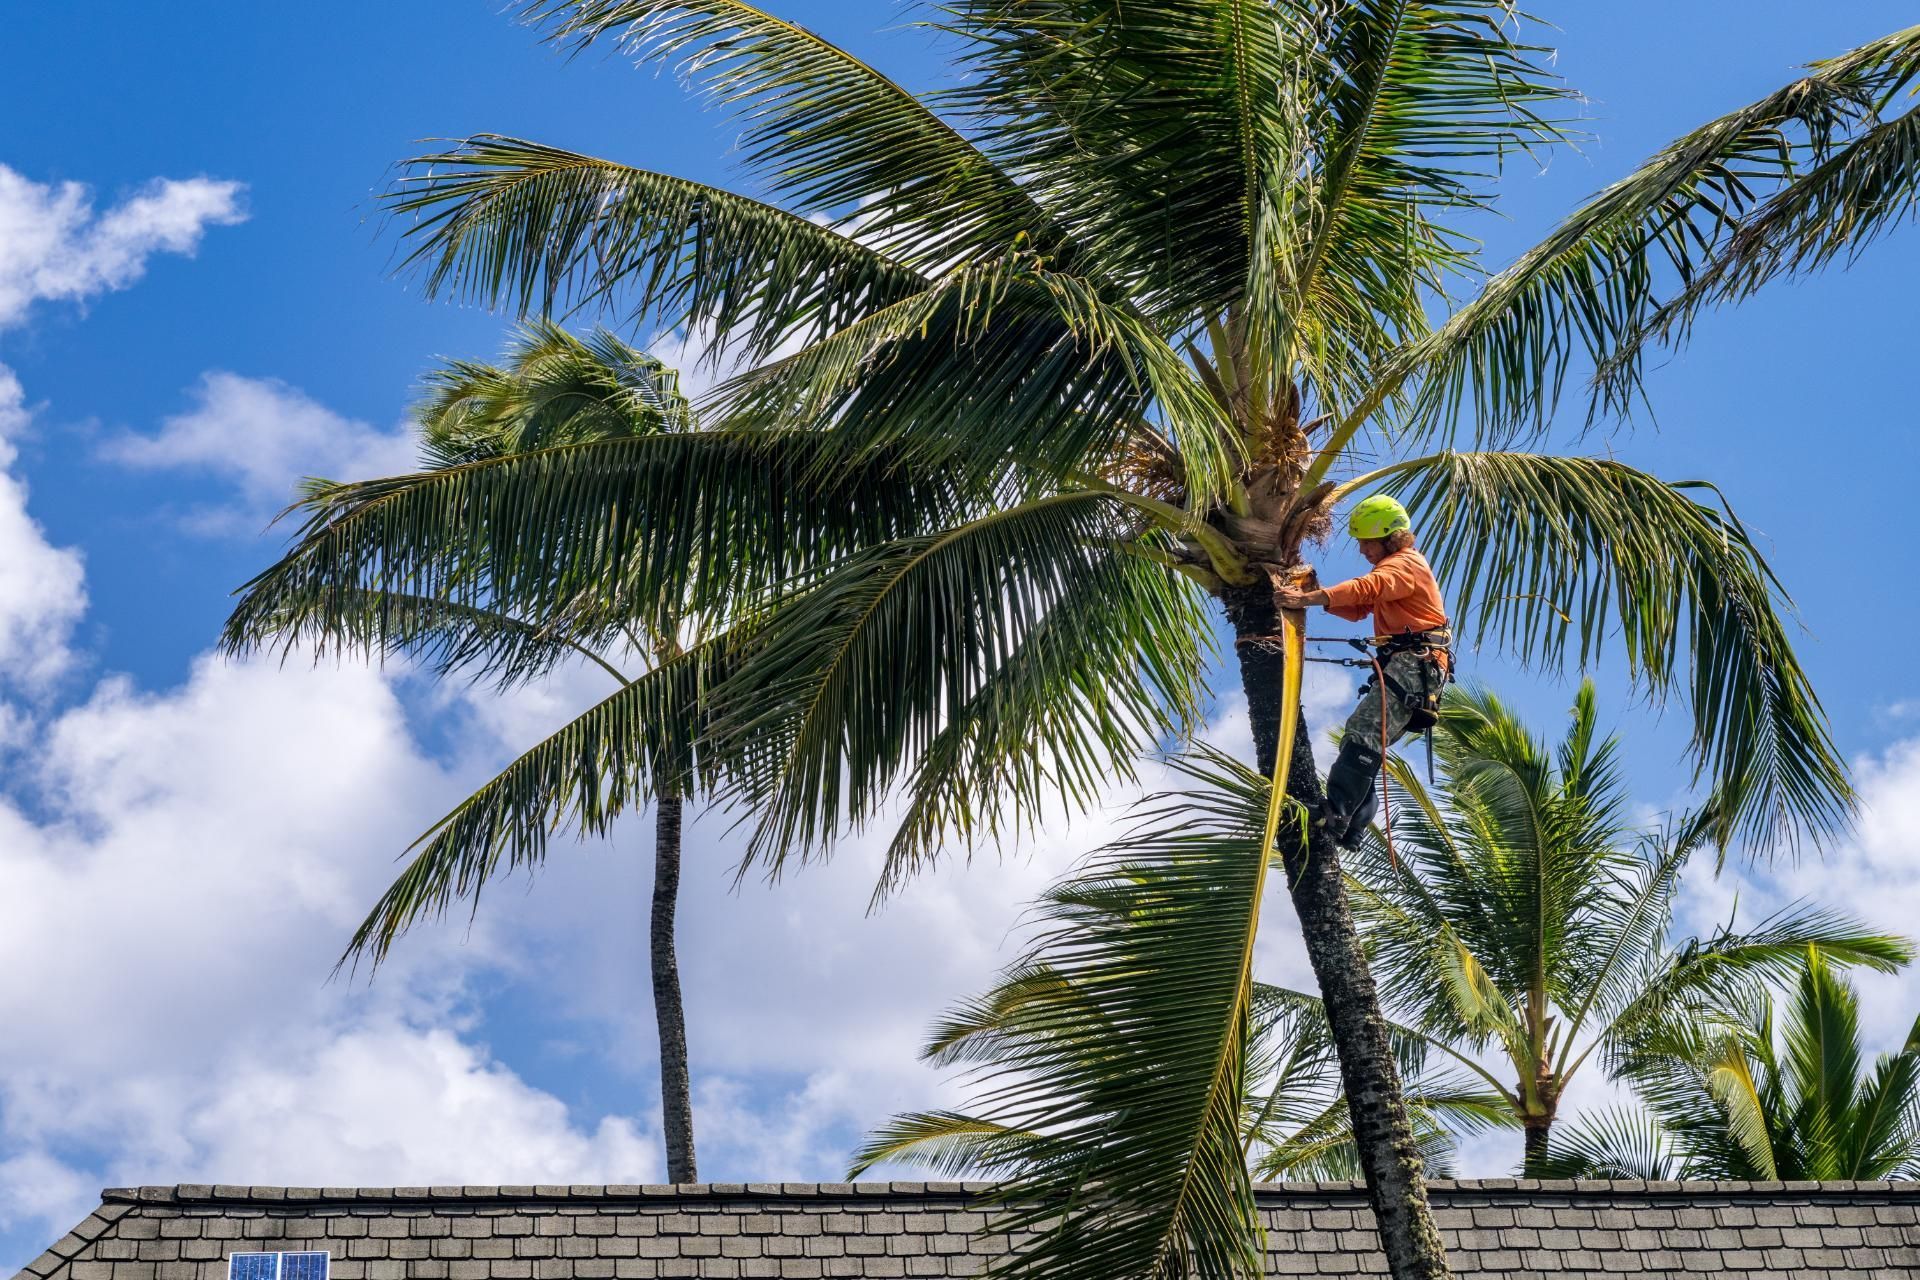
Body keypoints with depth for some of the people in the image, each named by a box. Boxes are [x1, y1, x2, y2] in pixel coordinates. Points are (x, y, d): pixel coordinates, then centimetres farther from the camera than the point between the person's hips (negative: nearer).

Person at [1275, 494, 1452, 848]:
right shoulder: (1389, 567, 29)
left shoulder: (1406, 563, -5)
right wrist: (1317, 599, 3)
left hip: (1415, 663, -11)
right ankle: (1352, 825, 3)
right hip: (1397, 663, 11)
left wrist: (1307, 598, -33)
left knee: (1363, 734, -26)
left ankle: (1334, 814, -36)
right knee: (1359, 743, 7)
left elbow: (1364, 589, -24)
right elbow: (1359, 609, 22)